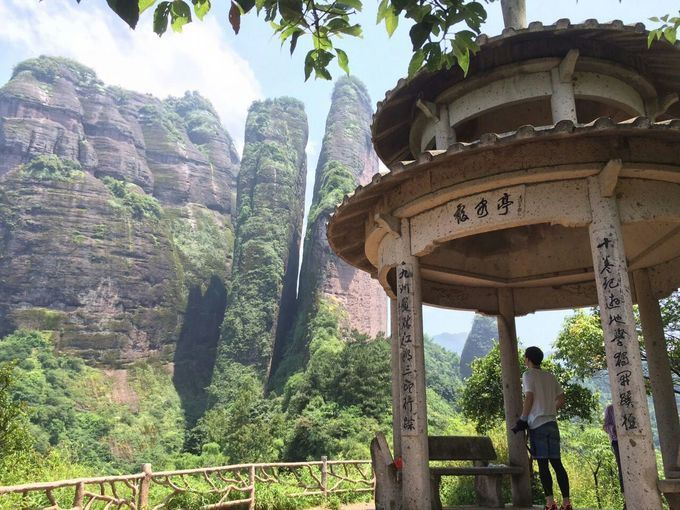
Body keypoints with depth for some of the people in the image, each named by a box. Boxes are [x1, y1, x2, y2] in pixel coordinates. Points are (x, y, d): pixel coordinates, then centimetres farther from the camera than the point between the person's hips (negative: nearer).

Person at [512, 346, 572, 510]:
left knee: (542, 464, -4)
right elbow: (561, 400, 14)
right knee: (557, 463, 6)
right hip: (552, 423, 6)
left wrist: (522, 420, -7)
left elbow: (529, 398, -12)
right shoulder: (551, 377, 15)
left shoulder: (528, 375, -3)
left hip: (537, 424, -6)